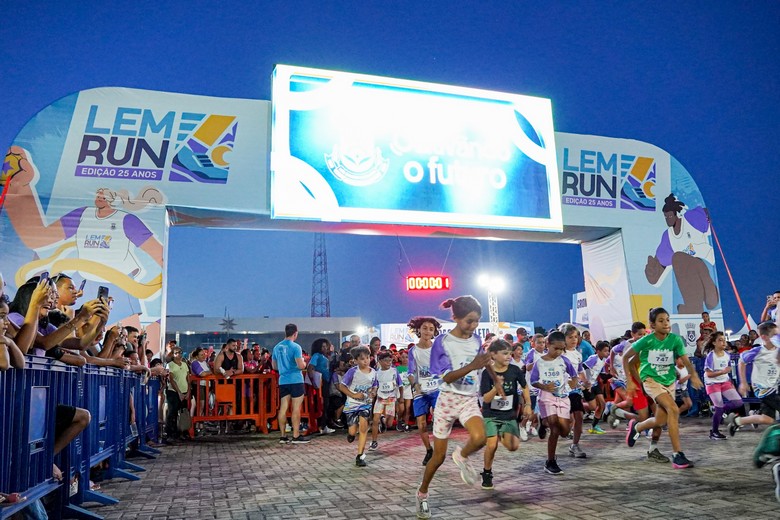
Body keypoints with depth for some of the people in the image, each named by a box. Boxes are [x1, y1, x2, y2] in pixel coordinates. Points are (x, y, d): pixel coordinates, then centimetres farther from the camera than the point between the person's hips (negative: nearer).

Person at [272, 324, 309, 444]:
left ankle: (283, 436, 11)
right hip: (295, 380, -6)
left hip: (283, 381, 6)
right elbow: (301, 366, -17)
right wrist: (304, 363, 5)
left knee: (283, 408, 8)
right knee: (296, 408, -1)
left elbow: (274, 366, 18)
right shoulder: (295, 347, -11)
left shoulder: (277, 347, 10)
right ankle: (296, 436, 2)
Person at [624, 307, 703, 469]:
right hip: (651, 380, -4)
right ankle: (678, 454, -20)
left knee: (660, 421, 6)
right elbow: (626, 357, -5)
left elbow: (686, 361, -13)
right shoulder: (646, 341, -15)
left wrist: (694, 375, -33)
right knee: (673, 410, -25)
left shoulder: (675, 339, -9)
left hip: (669, 382, 4)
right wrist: (629, 381, -5)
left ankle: (635, 427, 39)